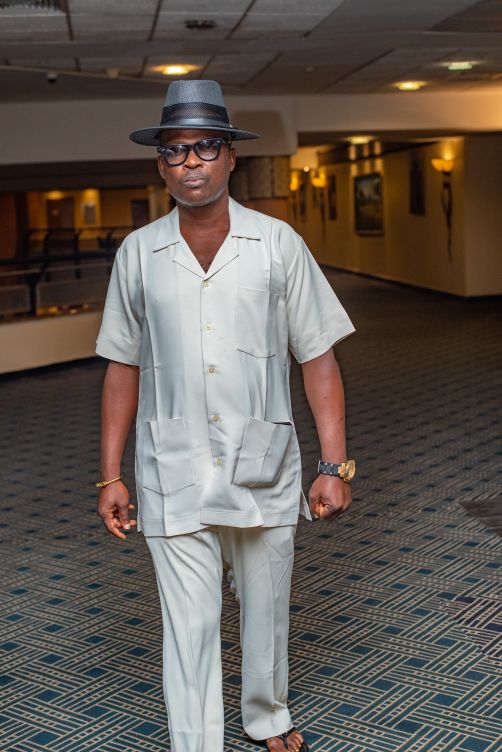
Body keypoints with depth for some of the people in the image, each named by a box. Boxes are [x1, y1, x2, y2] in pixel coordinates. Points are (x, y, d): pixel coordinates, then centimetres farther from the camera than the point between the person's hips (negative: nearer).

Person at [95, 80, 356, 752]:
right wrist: (110, 475, 4)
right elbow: (124, 367, 6)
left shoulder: (278, 243, -3)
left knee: (266, 611, 18)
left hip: (265, 470, 1)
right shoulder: (137, 254, 1)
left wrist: (335, 466, -8)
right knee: (189, 629, 3)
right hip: (175, 477, 0)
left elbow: (317, 357, -2)